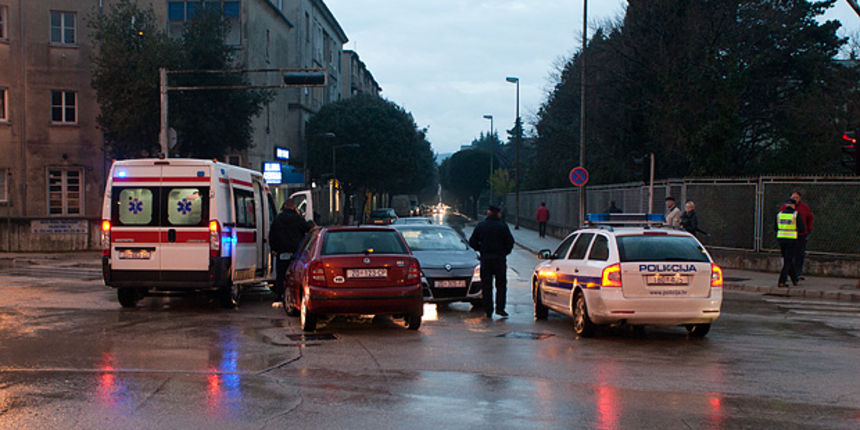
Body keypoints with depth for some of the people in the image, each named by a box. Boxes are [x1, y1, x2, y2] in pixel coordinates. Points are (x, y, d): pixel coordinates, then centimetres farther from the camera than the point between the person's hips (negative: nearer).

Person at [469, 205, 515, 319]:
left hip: (485, 258, 1)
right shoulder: (503, 226, -3)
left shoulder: (481, 226, 1)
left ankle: (488, 310, 5)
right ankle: (500, 308, -3)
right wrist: (505, 252, 10)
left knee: (486, 286, 6)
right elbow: (510, 242, -5)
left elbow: (472, 242, 1)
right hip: (500, 258, -1)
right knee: (501, 284, 8)